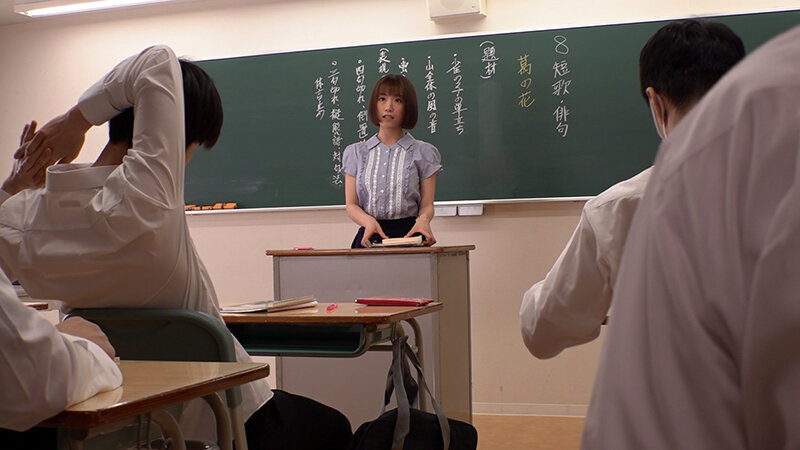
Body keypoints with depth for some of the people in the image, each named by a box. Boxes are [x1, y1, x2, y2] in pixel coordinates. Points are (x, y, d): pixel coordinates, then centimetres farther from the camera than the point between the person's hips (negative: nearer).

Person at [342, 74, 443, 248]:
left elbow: (427, 204, 8)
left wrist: (423, 220, -16)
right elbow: (351, 204, 9)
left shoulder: (423, 153, 11)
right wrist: (369, 221, -13)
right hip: (369, 236, 1)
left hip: (408, 235, -1)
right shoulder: (355, 152, 15)